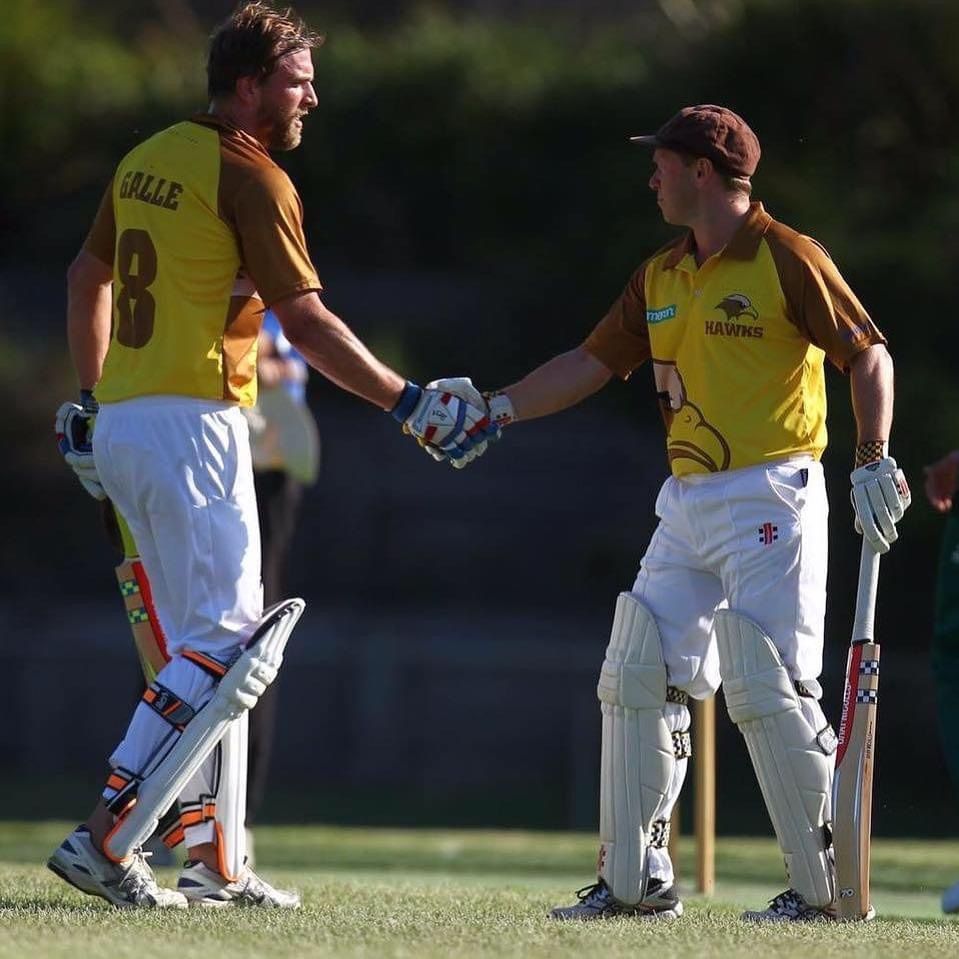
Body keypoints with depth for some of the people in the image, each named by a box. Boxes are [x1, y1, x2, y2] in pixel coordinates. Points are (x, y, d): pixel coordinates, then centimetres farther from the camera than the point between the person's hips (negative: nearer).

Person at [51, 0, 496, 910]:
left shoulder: (147, 159, 15)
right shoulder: (251, 177, -10)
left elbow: (86, 277, 25)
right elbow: (306, 323, -12)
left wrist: (89, 400, 33)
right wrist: (411, 404, -7)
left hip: (118, 425, 9)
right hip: (192, 425, -9)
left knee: (209, 646, 14)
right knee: (224, 645, -9)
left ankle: (215, 863, 12)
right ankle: (103, 839, -17)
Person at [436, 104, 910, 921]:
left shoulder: (787, 258, -8)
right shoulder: (661, 277, 14)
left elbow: (869, 355, -8)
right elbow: (591, 363, 17)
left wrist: (874, 461, -17)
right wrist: (494, 408, 10)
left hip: (771, 503, -8)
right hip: (688, 507, 8)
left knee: (768, 690, -12)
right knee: (637, 678, 5)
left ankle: (830, 884, -4)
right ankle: (636, 881, 12)